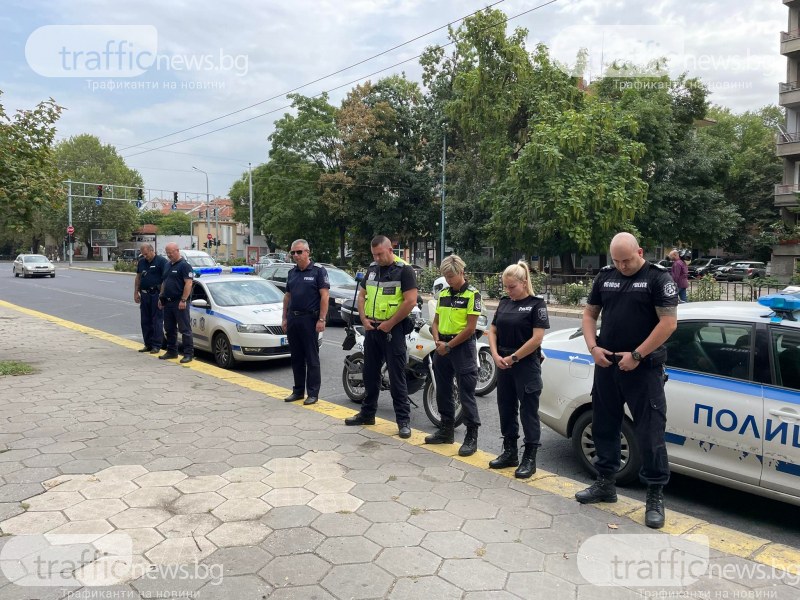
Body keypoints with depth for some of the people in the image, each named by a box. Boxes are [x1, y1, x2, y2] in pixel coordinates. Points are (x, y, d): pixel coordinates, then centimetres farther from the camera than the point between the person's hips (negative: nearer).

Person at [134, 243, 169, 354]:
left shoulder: (162, 261, -8)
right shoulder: (141, 262, 13)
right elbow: (138, 278, 19)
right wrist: (136, 293, 14)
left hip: (156, 294, -7)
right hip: (144, 294, 7)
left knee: (157, 321, -3)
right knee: (145, 321, 10)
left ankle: (156, 345, 1)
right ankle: (148, 344, 18)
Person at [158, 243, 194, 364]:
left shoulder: (184, 265, -9)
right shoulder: (168, 265, 17)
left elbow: (188, 283, -17)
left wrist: (183, 300, -21)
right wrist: (161, 298, 18)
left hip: (179, 303, -9)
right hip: (168, 302, 9)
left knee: (185, 329, -5)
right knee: (169, 329, 14)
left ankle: (188, 353, -3)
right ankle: (171, 351, 23)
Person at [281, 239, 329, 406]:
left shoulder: (318, 271, -5)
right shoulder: (292, 273, 14)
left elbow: (324, 296, -11)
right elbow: (287, 296, 18)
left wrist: (321, 319, -17)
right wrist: (285, 318, 12)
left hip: (309, 319, -6)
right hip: (293, 319, 6)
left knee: (311, 358, -1)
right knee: (296, 358, 12)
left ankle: (313, 393, 6)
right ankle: (298, 390, 22)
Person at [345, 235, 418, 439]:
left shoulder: (404, 270, -9)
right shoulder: (372, 269, 11)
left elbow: (410, 301, -16)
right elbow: (361, 295, 17)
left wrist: (389, 324, -15)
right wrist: (364, 319, 1)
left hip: (393, 330, -7)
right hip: (371, 329, 7)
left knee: (396, 377, -3)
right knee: (370, 374, 15)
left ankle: (404, 420, 4)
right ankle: (367, 413, 27)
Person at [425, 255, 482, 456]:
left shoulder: (472, 294, -9)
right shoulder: (443, 293, 11)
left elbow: (470, 328, -14)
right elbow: (436, 322, 13)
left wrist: (449, 346, -12)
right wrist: (437, 341, -5)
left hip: (462, 348, -7)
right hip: (442, 348, 7)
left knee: (466, 394, -2)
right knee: (443, 391, 14)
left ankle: (472, 436, 6)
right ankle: (446, 430, 27)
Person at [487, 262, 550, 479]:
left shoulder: (536, 304, -8)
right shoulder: (504, 303, 10)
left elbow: (537, 338, -15)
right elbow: (493, 331, 12)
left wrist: (513, 358, -13)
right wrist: (496, 355, -5)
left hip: (526, 366, -6)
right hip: (503, 365, 6)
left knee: (528, 411, 1)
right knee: (506, 409, 13)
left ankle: (529, 458, 10)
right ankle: (509, 452, 26)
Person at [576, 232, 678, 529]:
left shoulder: (658, 278, -7)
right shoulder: (605, 276, 7)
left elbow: (668, 322, -13)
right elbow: (589, 314, 13)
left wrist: (637, 355, -15)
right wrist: (593, 348, -2)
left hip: (644, 368, -5)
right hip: (607, 365, 6)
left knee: (650, 433, -2)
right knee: (604, 426, 14)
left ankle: (656, 496, 11)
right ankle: (605, 483, 29)